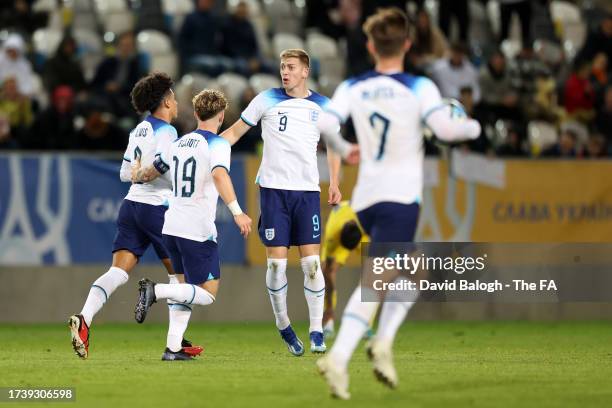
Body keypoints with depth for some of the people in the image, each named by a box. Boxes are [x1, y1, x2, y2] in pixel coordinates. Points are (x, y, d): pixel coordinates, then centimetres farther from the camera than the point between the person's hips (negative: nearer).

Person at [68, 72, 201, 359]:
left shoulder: (139, 130, 15)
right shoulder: (165, 132, -9)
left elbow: (125, 173, 18)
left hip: (131, 204, 7)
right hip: (157, 208, -7)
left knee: (118, 272, -4)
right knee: (179, 274, 9)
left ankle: (84, 319, -26)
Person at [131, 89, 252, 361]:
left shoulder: (178, 144, 15)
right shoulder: (217, 144, -6)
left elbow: (150, 172, 29)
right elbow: (219, 175, -26)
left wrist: (137, 175, 53)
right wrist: (236, 211, -35)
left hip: (172, 227, 7)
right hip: (198, 231, -7)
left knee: (187, 289, 16)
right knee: (207, 294, -3)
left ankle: (173, 347, 7)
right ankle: (156, 290, -21)